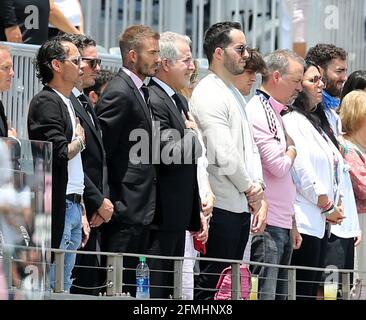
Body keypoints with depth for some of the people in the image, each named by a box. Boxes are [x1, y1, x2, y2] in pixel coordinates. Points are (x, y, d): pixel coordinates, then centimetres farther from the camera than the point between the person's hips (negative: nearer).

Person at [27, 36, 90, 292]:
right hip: (56, 210, -9)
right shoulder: (46, 103, -10)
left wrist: (82, 212, 22)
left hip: (72, 208, 9)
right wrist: (79, 141, -1)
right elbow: (59, 153, -22)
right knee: (53, 284, -11)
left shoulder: (67, 104, 20)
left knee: (64, 287, 9)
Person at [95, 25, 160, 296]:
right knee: (121, 283, -8)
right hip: (125, 211, -10)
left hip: (140, 210, 10)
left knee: (134, 284, 10)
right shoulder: (119, 94, -14)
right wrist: (108, 204, -19)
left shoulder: (139, 91, 17)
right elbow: (98, 152, -18)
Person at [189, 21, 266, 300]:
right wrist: (250, 190, -5)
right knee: (212, 285, -7)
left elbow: (250, 148, 17)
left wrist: (258, 193, 4)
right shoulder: (208, 95, -12)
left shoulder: (235, 95, 19)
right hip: (222, 207, -9)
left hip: (242, 207, 9)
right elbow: (224, 154, -18)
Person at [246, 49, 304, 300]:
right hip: (266, 224, -10)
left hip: (282, 225, 10)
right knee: (264, 294, -11)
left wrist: (292, 224, 21)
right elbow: (279, 166, -17)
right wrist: (292, 150, 5)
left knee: (280, 294, 8)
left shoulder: (276, 114, 20)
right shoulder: (257, 113, -11)